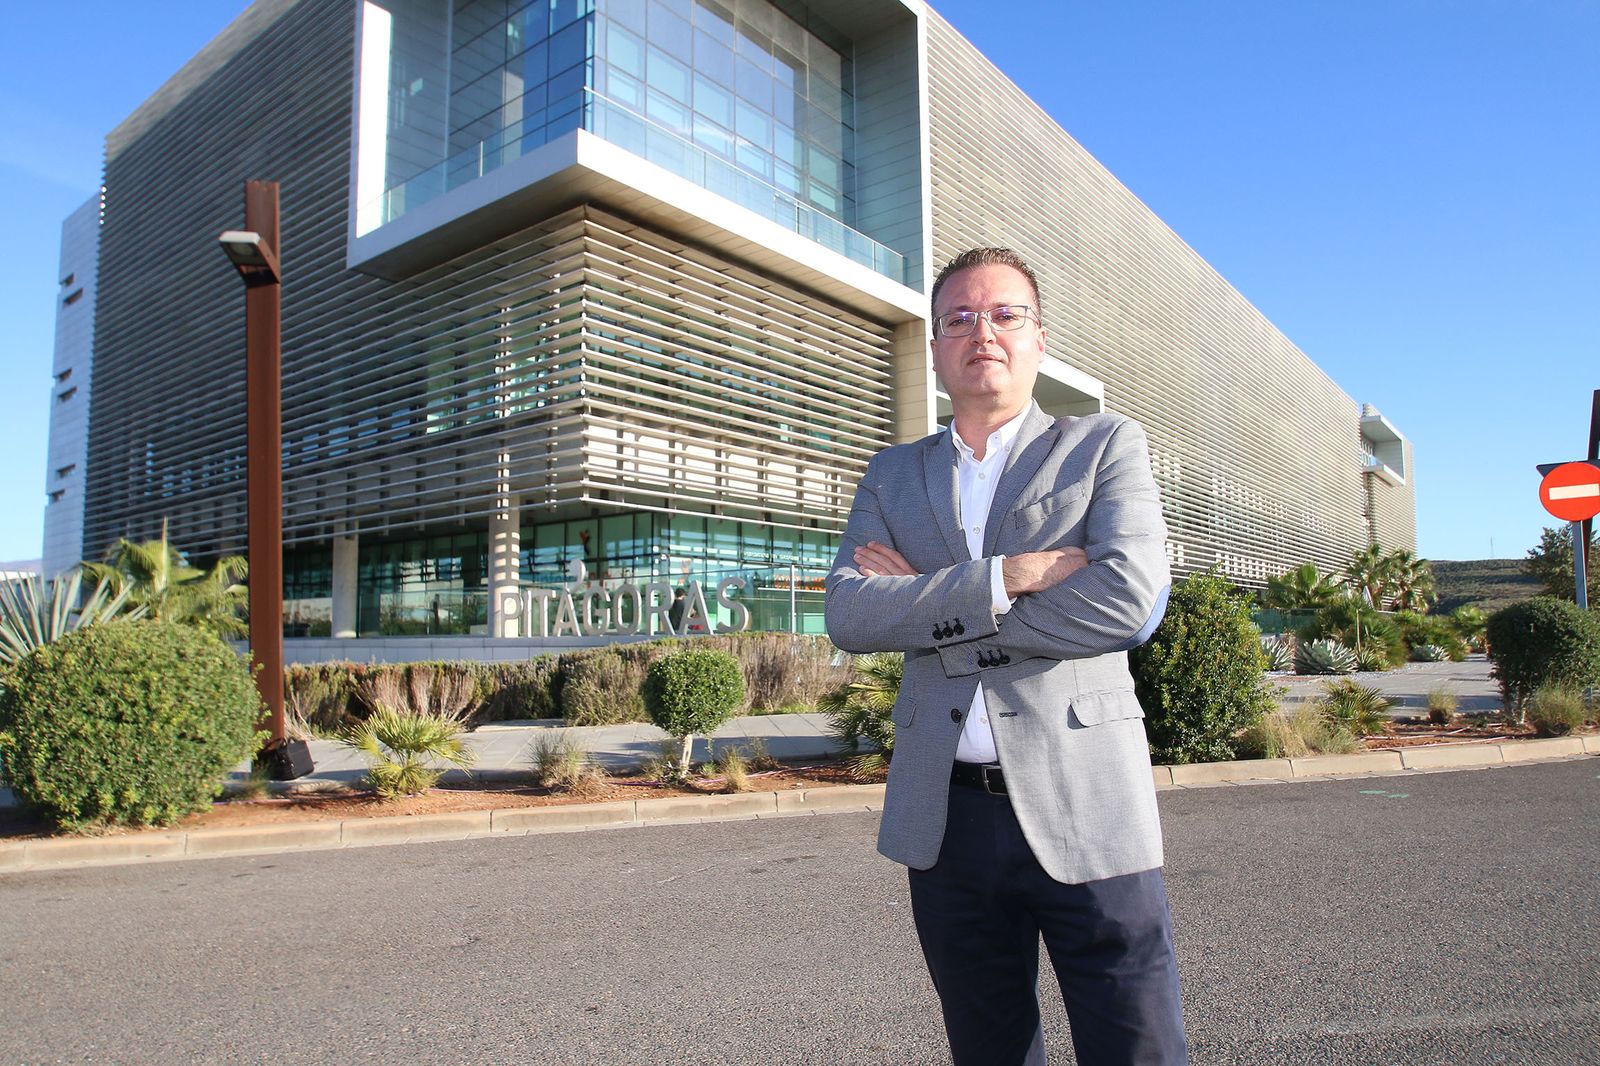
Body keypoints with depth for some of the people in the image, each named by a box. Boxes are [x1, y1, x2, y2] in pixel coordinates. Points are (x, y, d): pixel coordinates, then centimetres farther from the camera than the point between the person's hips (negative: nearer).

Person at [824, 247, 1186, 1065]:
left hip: (1083, 811, -3)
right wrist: (1004, 577, -16)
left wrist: (925, 603, -9)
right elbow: (847, 614, -5)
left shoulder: (1106, 446, 3)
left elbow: (1129, 600, -15)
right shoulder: (893, 475, 11)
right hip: (944, 819, 3)